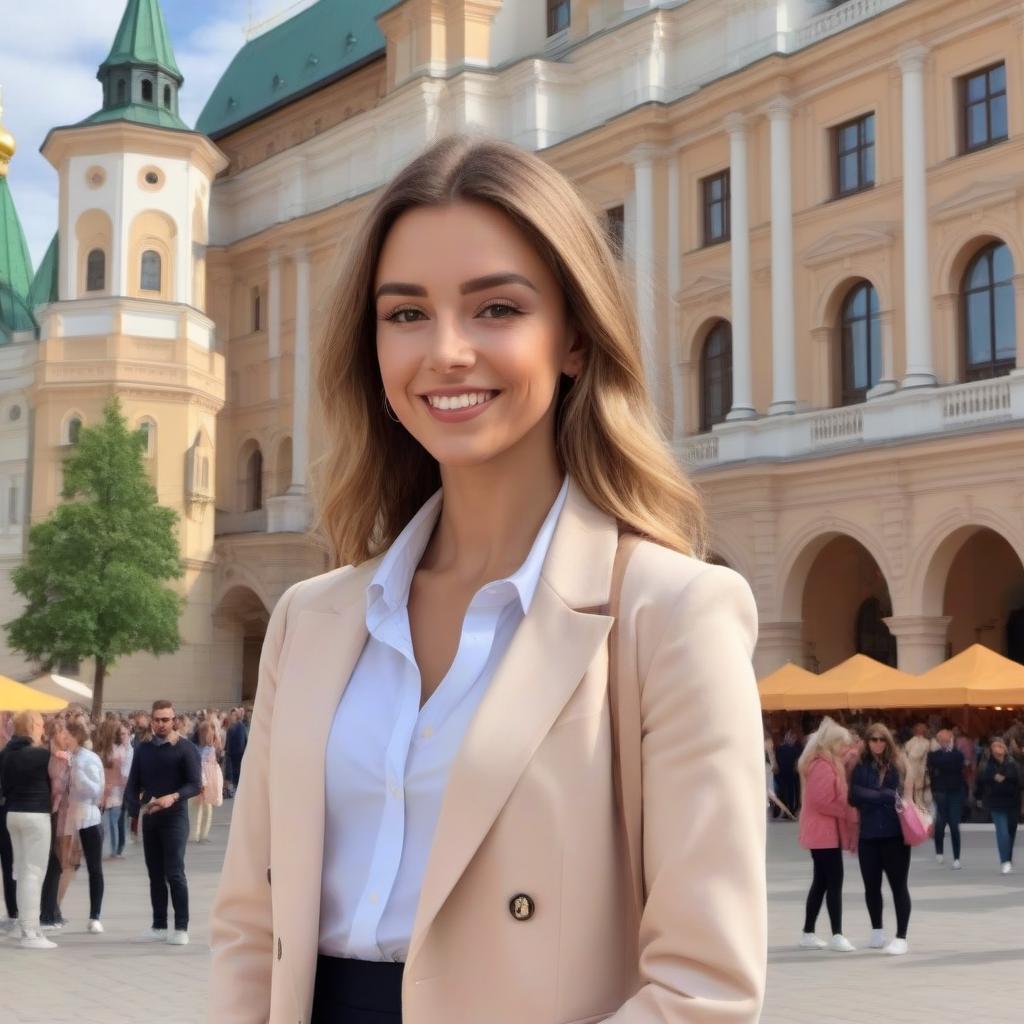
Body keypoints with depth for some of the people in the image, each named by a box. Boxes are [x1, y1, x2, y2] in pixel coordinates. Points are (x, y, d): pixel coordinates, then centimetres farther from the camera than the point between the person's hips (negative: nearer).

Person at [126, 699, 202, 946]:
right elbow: (133, 784, 11)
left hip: (175, 818, -5)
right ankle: (159, 926, 15)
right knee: (155, 873, 8)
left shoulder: (185, 748, -3)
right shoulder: (143, 749, 11)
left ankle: (181, 928, -6)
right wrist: (134, 813, -4)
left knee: (174, 873, -9)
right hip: (149, 818, 5)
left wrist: (174, 797, -25)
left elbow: (195, 784, -9)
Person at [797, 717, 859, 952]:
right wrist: (850, 813, -14)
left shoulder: (828, 765, 17)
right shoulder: (823, 767, -17)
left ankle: (808, 934, 16)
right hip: (824, 831, -10)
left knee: (821, 881, 12)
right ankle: (837, 936, -11)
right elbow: (823, 801, -22)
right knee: (834, 880, -11)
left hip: (823, 832, 10)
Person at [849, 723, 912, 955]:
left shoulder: (898, 765, 2)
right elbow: (855, 796, -8)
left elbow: (906, 795, 1)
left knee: (899, 886, -1)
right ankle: (877, 932, 31)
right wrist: (888, 796, -12)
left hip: (894, 834, -2)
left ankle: (901, 937, 4)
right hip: (867, 834, 2)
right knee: (871, 886, 13)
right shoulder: (861, 767, 4)